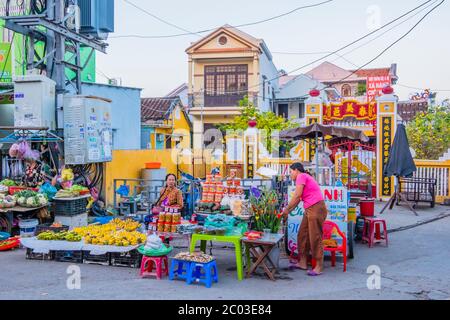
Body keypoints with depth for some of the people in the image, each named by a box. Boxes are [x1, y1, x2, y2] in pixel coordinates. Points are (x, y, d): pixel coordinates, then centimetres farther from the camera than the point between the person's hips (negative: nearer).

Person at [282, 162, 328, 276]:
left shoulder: (301, 176, -5)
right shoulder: (304, 177, 23)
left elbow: (297, 196, -13)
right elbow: (298, 200, 21)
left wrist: (286, 210, -6)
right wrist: (287, 212, 18)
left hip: (316, 208, -10)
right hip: (310, 210, 10)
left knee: (315, 237, -6)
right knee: (303, 235, 12)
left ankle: (319, 267, 0)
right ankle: (303, 262, 19)